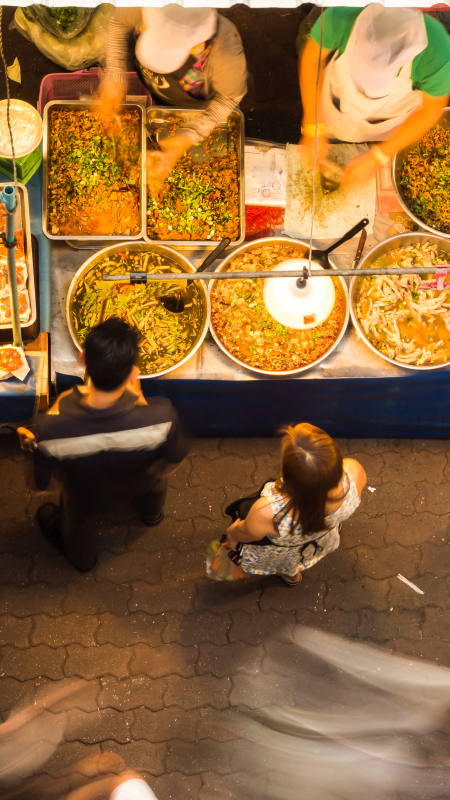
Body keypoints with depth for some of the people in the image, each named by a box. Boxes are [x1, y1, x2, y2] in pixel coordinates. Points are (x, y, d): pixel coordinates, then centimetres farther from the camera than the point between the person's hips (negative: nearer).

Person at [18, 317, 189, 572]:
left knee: (77, 522, 35)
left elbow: (40, 483, -23)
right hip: (139, 486, 1)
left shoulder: (53, 429, -43)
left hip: (86, 500, -1)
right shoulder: (161, 417, -43)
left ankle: (83, 560, 68)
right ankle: (152, 513, 65)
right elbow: (175, 458, -20)